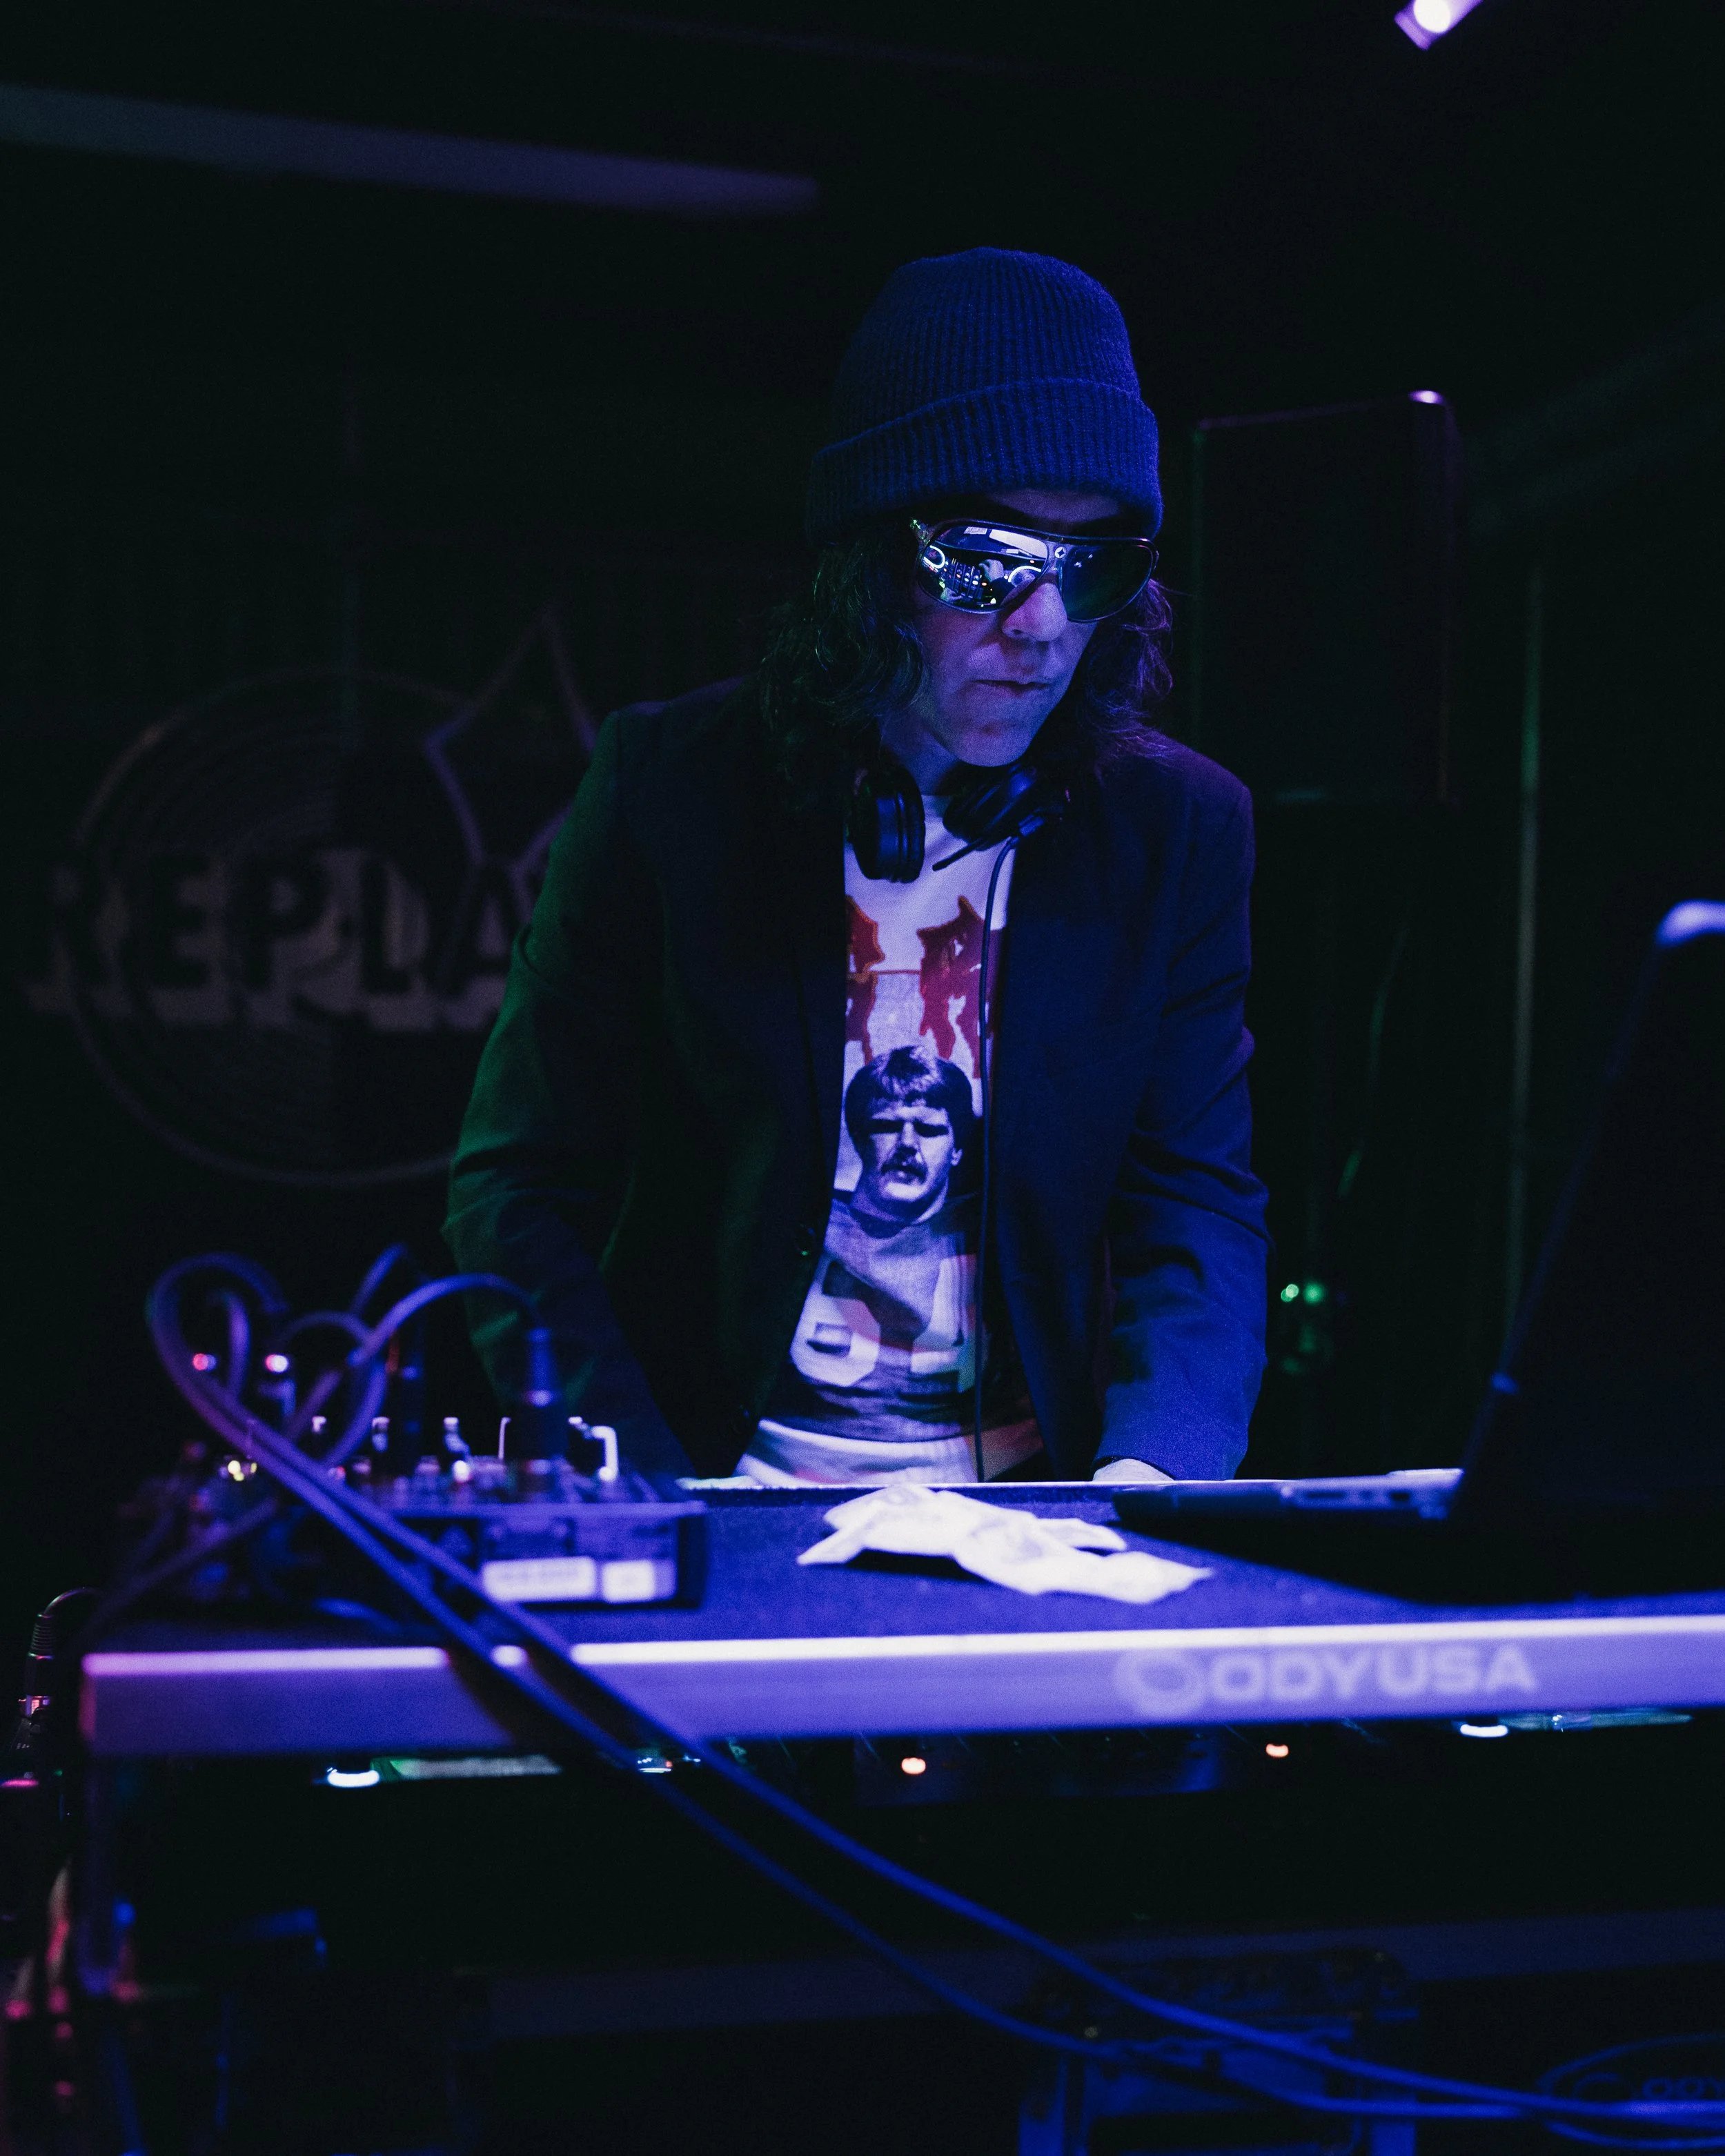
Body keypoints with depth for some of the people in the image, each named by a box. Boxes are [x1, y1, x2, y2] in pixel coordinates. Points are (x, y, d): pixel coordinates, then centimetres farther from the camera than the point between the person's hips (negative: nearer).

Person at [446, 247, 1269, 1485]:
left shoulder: (1182, 832, 1)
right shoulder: (669, 783, -4)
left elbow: (1200, 1209, 0)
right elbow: (519, 1193, -3)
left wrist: (1149, 1473, -19)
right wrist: (652, 1518, -15)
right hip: (724, 1487, -2)